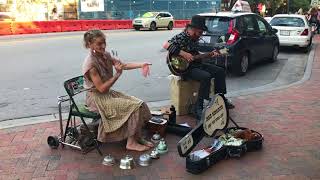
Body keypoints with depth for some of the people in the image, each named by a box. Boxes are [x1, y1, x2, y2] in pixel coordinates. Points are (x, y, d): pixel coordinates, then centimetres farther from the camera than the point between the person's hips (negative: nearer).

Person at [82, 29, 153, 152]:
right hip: (97, 99, -8)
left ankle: (137, 138, 4)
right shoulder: (90, 63, -22)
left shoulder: (105, 55, 1)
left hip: (108, 93, 8)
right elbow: (101, 88, -23)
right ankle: (131, 143, -6)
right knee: (135, 106, -18)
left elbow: (123, 65, 4)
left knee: (140, 104, -5)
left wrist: (141, 65, -13)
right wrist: (117, 74, -24)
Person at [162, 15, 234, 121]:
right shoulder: (181, 37, -17)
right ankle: (198, 108, -24)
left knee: (220, 71, 7)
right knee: (206, 77, -32)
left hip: (195, 64, 10)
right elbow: (166, 45, -30)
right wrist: (183, 54, -30)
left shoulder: (194, 38, 10)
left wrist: (210, 54, 14)